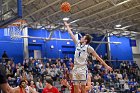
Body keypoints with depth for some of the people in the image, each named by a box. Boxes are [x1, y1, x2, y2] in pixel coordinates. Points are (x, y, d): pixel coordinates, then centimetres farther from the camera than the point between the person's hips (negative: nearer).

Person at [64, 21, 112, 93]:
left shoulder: (88, 47, -3)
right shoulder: (77, 44, 11)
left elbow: (97, 57, -2)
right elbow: (71, 34, 21)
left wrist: (105, 65, -5)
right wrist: (67, 26, 28)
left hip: (83, 69, -5)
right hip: (75, 68, 5)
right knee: (75, 87, 3)